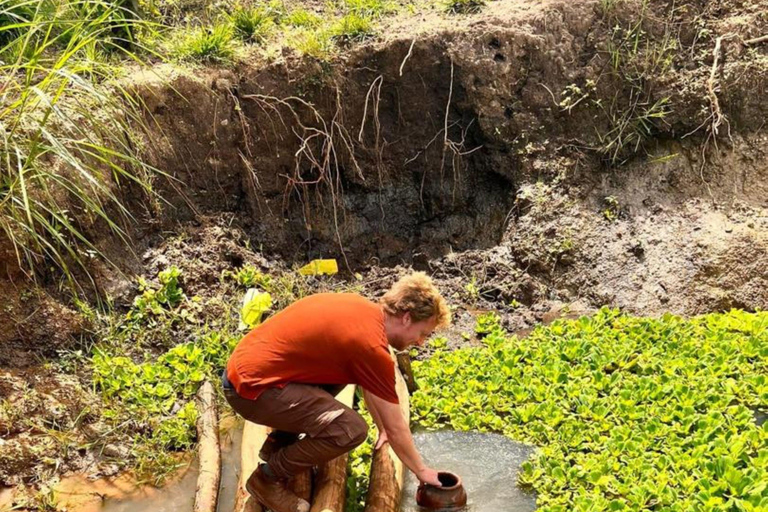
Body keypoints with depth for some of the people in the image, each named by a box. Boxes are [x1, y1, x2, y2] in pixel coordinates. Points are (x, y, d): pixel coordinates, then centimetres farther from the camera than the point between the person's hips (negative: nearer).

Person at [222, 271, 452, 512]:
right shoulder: (372, 345, -18)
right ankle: (268, 478, 2)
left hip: (246, 365, 10)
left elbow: (367, 387, 24)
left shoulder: (360, 308, 8)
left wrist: (382, 429, 32)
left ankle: (279, 443, 25)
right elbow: (396, 428, -7)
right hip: (252, 387, -10)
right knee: (351, 430, -17)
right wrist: (422, 471, 8)